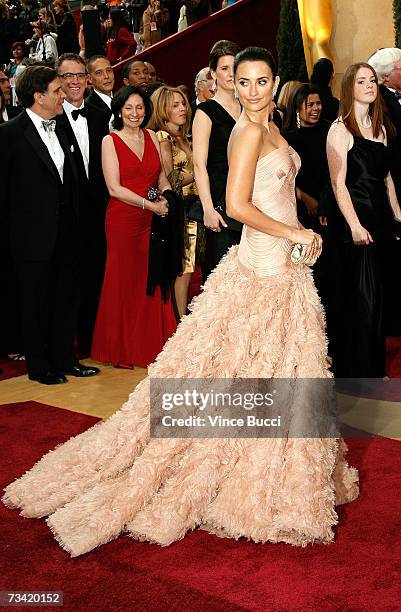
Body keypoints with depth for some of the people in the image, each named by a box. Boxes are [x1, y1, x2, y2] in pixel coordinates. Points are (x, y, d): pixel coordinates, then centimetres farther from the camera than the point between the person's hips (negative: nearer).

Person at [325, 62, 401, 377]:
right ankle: (355, 370, 11)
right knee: (359, 298, -3)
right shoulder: (340, 130, -8)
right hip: (354, 223, -7)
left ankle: (375, 367, 25)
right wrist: (355, 225, -19)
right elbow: (339, 183, -13)